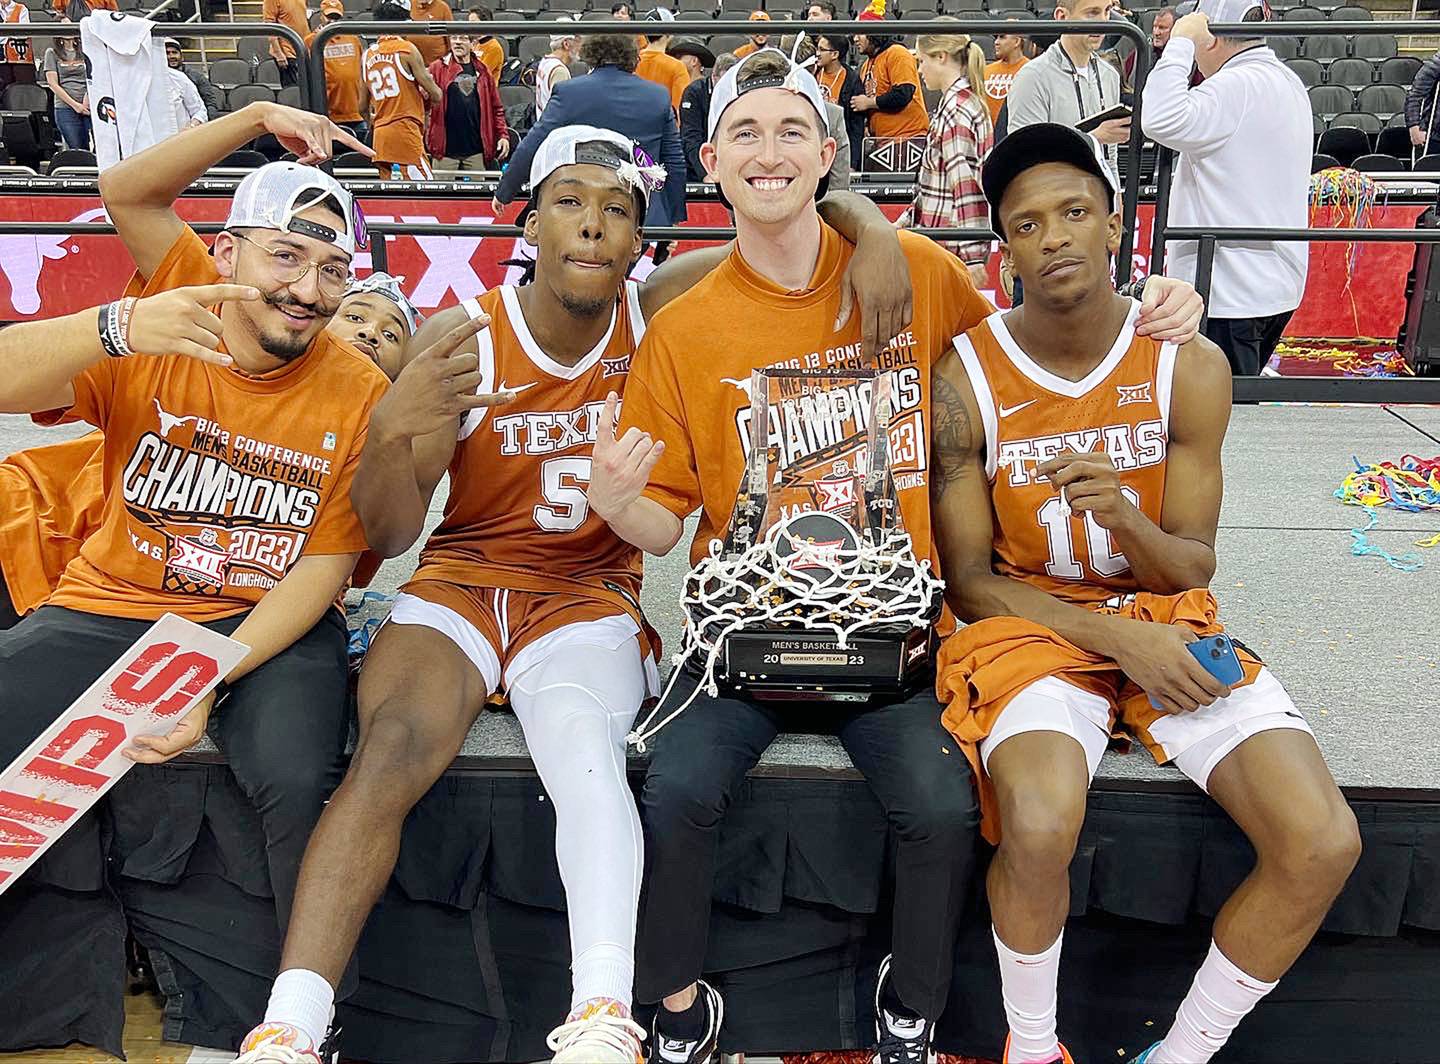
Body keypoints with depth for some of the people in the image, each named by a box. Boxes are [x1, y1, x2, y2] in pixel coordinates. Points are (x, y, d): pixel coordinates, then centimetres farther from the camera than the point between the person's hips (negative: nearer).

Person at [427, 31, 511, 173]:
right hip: (446, 150, -2)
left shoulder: (483, 71, 10)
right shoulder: (438, 68, 4)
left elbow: (497, 107, 12)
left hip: (476, 151, 2)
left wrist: (503, 135, 2)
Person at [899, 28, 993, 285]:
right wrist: (906, 221, 21)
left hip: (953, 245, -9)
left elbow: (965, 184, -21)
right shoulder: (971, 101, 15)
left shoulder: (953, 111, -15)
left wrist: (972, 256, -23)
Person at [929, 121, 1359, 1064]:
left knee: (1324, 844, -17)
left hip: (1163, 615, 3)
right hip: (1026, 620, -2)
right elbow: (970, 580, -5)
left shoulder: (1190, 367, -3)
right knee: (1040, 829, -33)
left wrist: (1125, 515, -23)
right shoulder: (966, 379, -9)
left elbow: (1193, 569, 1)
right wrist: (1121, 639, -17)